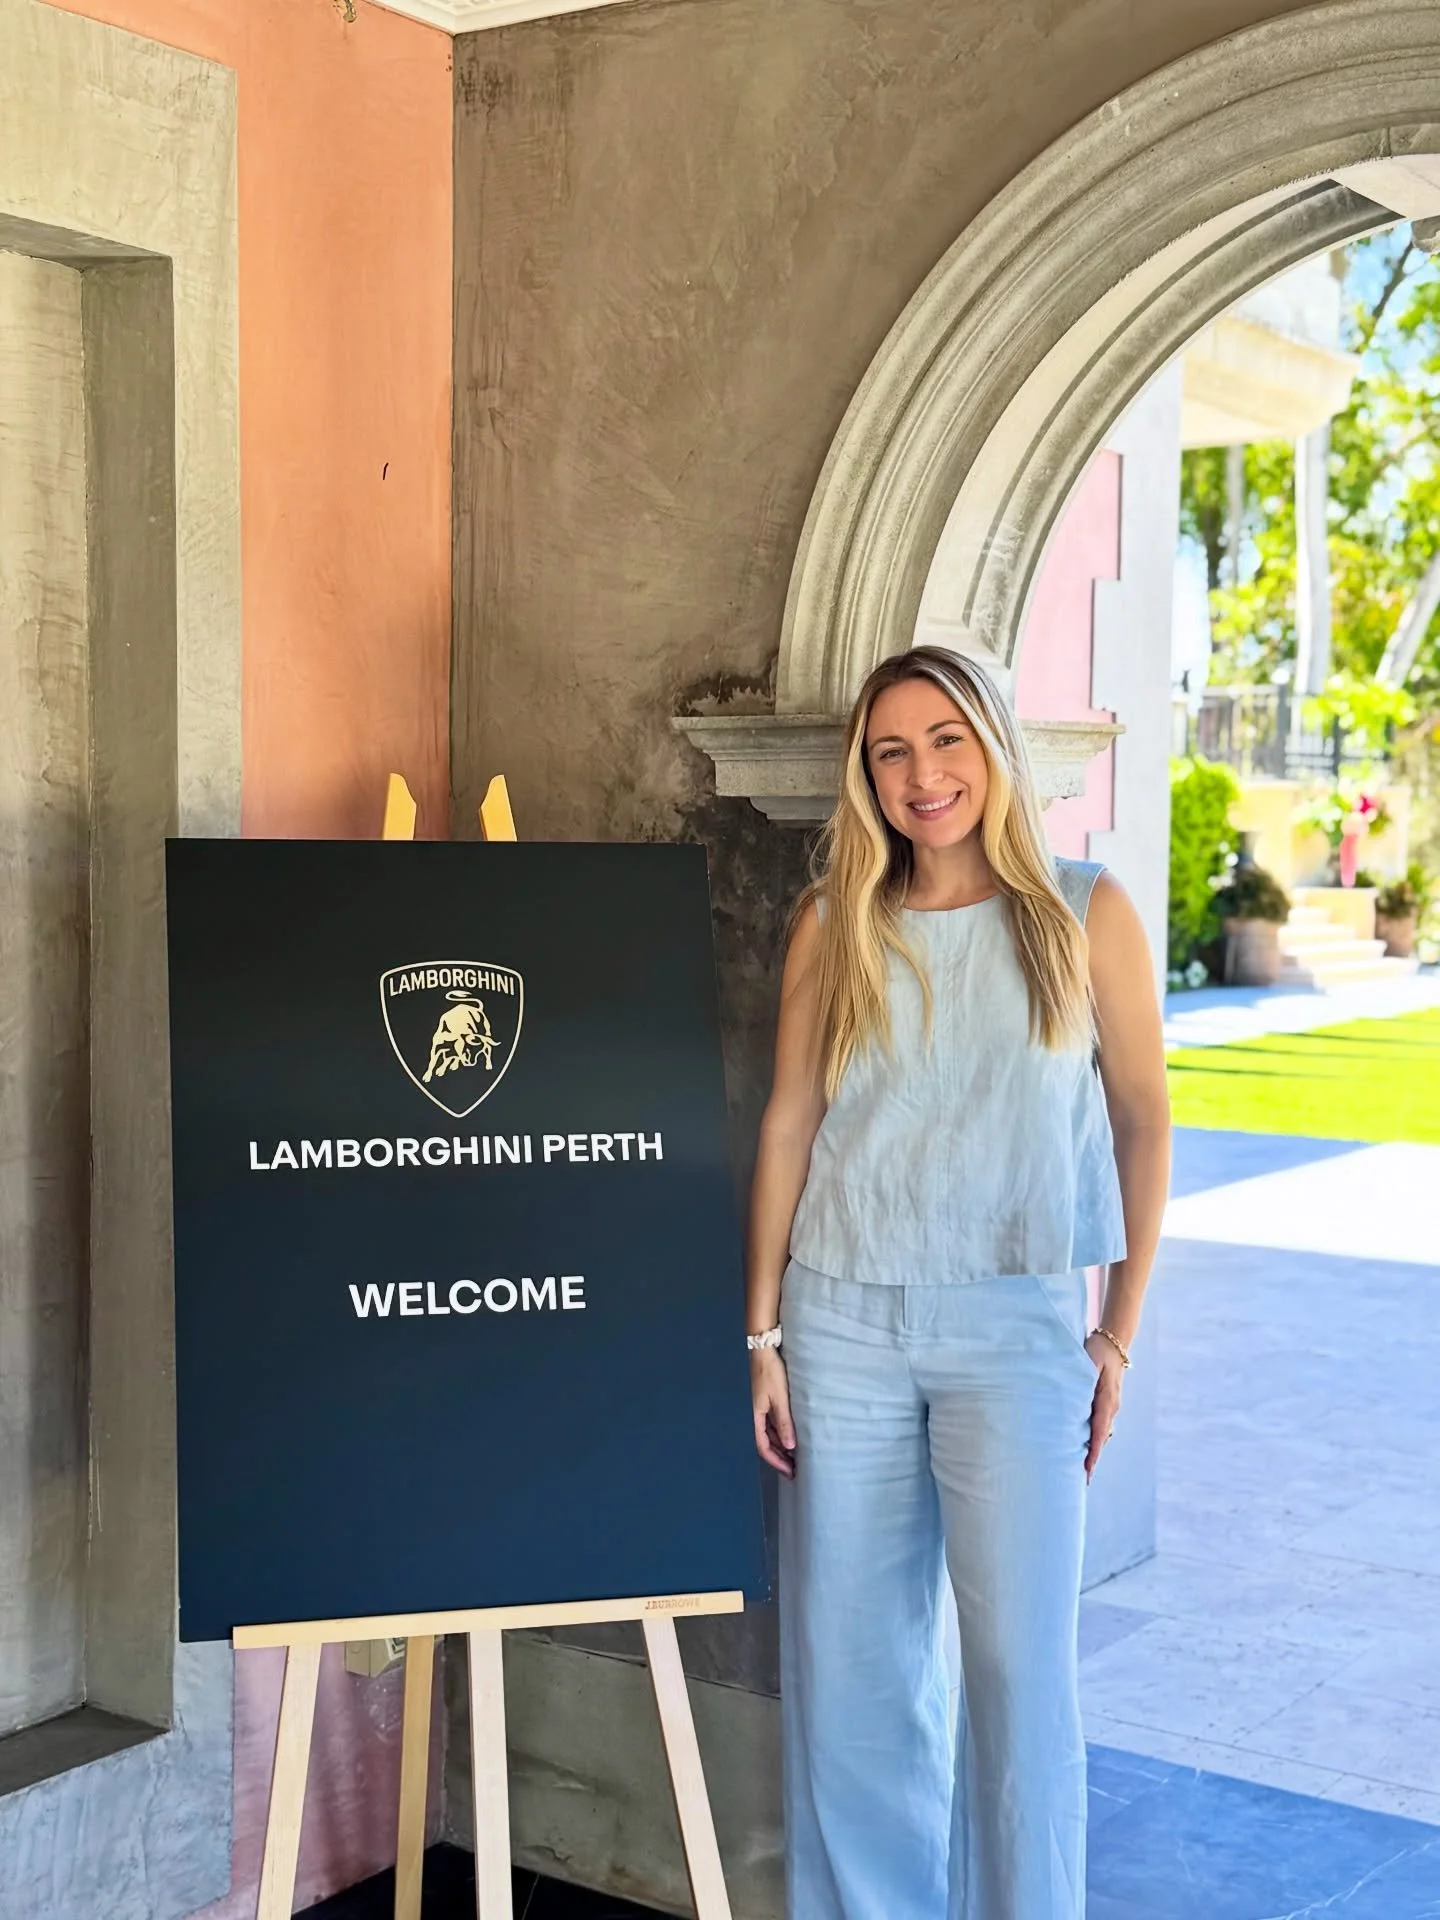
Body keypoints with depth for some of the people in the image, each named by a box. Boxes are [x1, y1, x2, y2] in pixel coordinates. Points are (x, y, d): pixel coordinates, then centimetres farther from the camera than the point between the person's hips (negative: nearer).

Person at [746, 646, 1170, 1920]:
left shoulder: (1084, 913, 0)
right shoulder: (835, 923, 4)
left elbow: (1142, 1121, 3)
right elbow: (789, 1124, 5)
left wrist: (1119, 1333, 0)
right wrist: (762, 1333, 2)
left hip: (1015, 1324, -2)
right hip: (843, 1322, 2)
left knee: (1019, 1656, 1)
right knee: (846, 1654, 8)